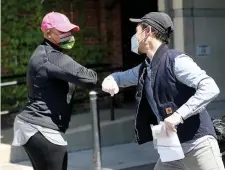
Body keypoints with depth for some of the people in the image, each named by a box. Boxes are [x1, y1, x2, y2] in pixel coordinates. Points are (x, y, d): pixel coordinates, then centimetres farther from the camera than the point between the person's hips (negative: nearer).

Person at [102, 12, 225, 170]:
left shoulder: (176, 60, -14)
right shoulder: (144, 69, 11)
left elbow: (211, 88, -22)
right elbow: (122, 76, 30)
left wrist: (179, 114, -29)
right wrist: (110, 80, 6)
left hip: (197, 144, -8)